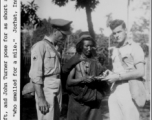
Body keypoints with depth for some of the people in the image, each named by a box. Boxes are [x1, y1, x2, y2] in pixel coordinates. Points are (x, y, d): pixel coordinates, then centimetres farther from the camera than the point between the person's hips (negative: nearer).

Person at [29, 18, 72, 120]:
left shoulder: (55, 47, 13)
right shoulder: (40, 46, -12)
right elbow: (35, 76, -16)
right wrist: (40, 98, -18)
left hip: (58, 90, 8)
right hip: (47, 90, -8)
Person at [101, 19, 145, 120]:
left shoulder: (134, 47, -5)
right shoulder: (115, 49, 17)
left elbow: (140, 72, -13)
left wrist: (118, 77, -14)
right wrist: (111, 73, 4)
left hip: (129, 91, -6)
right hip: (114, 91, 6)